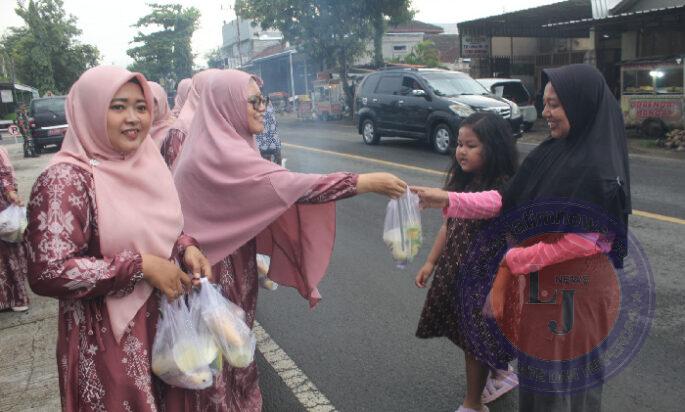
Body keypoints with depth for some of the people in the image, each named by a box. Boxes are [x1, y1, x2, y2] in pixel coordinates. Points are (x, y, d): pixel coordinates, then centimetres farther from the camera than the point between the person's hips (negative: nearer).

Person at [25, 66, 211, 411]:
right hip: (107, 337, -6)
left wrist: (186, 247, -6)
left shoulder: (145, 162, 1)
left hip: (163, 320, 6)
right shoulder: (66, 178, -19)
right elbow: (47, 272, -25)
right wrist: (141, 266, -24)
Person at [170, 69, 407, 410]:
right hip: (214, 271, -9)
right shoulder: (220, 152, -25)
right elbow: (287, 184, -32)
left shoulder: (220, 146, 7)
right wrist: (366, 182, -31)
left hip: (226, 263, 9)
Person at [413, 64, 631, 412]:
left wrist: (516, 259, -17)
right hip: (540, 279, 7)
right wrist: (448, 200, -9)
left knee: (567, 372, 10)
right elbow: (509, 200, 0)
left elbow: (586, 239, -22)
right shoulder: (552, 152, 3)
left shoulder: (600, 167, -19)